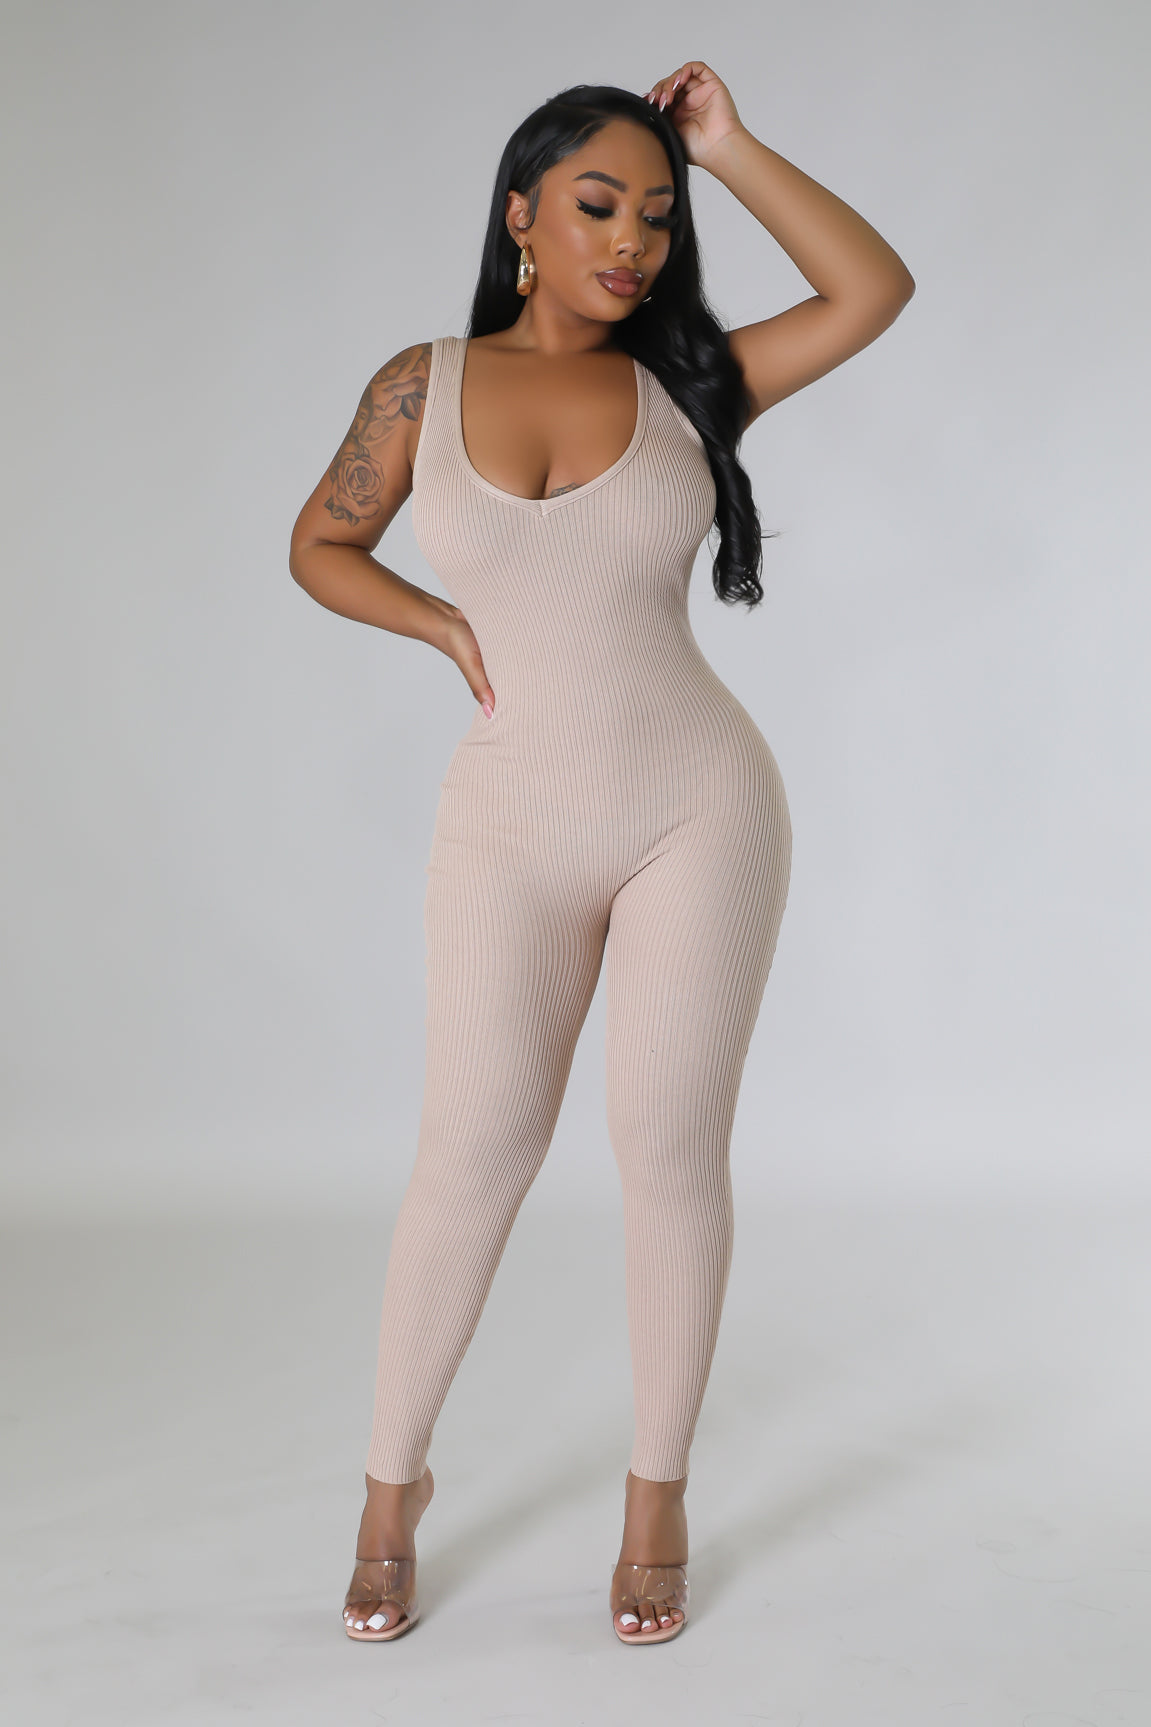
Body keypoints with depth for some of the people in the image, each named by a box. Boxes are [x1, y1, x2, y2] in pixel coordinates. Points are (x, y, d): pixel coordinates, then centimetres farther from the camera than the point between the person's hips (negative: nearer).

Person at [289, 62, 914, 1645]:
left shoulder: (683, 381, 2)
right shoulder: (424, 384, 1)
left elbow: (876, 290, -6)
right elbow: (321, 547, 12)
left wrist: (727, 149, -4)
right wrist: (459, 634, -2)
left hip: (702, 809, 0)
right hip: (514, 827, 0)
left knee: (673, 1143, 2)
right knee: (476, 1147, 0)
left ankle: (659, 1497, 19)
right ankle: (394, 1478, 20)